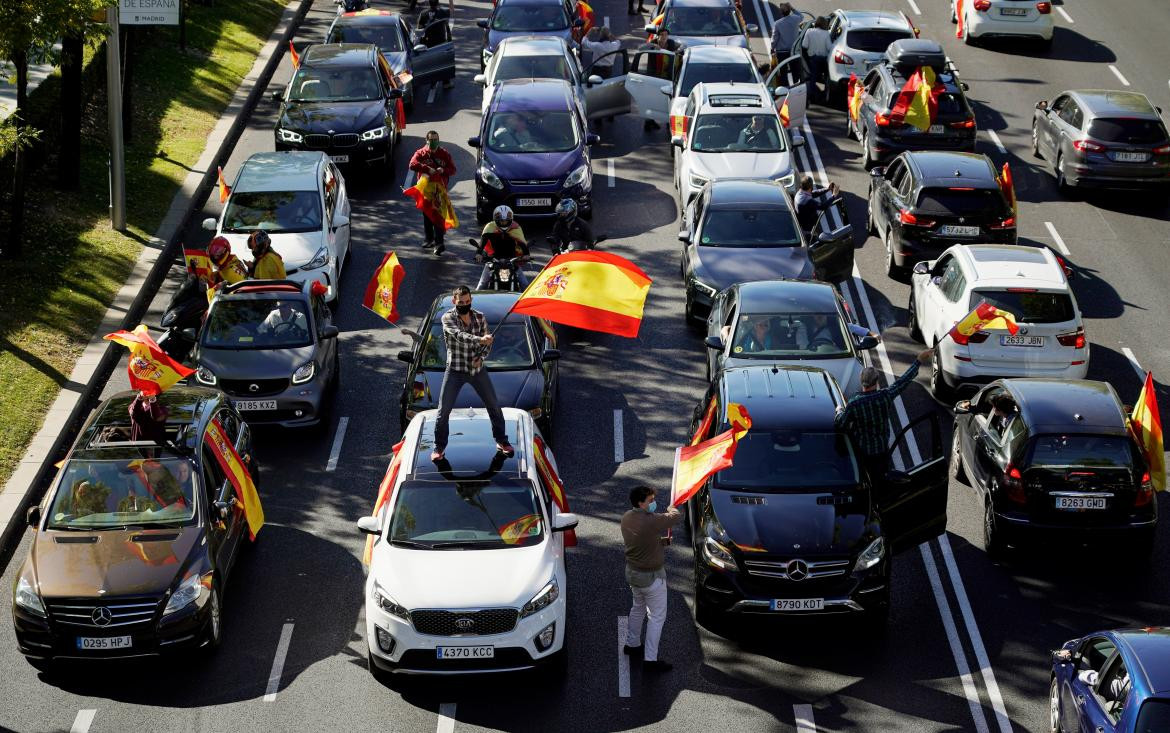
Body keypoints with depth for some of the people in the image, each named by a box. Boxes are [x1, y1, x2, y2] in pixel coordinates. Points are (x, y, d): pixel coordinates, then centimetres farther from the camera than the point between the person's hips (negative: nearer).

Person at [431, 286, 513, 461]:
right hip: (455, 370, -3)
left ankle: (501, 441, 23)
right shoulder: (448, 318, -10)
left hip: (477, 369, 3)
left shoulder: (480, 317, 3)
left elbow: (487, 344, 8)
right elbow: (459, 335, -28)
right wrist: (479, 340, -45)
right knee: (443, 411, -3)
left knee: (494, 406, 7)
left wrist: (480, 357, -12)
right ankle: (439, 447, 9)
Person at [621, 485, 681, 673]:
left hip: (632, 571, 8)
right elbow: (677, 515, -17)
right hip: (651, 576, -8)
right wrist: (671, 509, 5)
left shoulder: (627, 518, -4)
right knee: (657, 616, 4)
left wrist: (662, 540, 2)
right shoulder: (651, 521, -31)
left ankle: (632, 644, 43)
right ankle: (650, 659, 6)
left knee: (638, 608, 29)